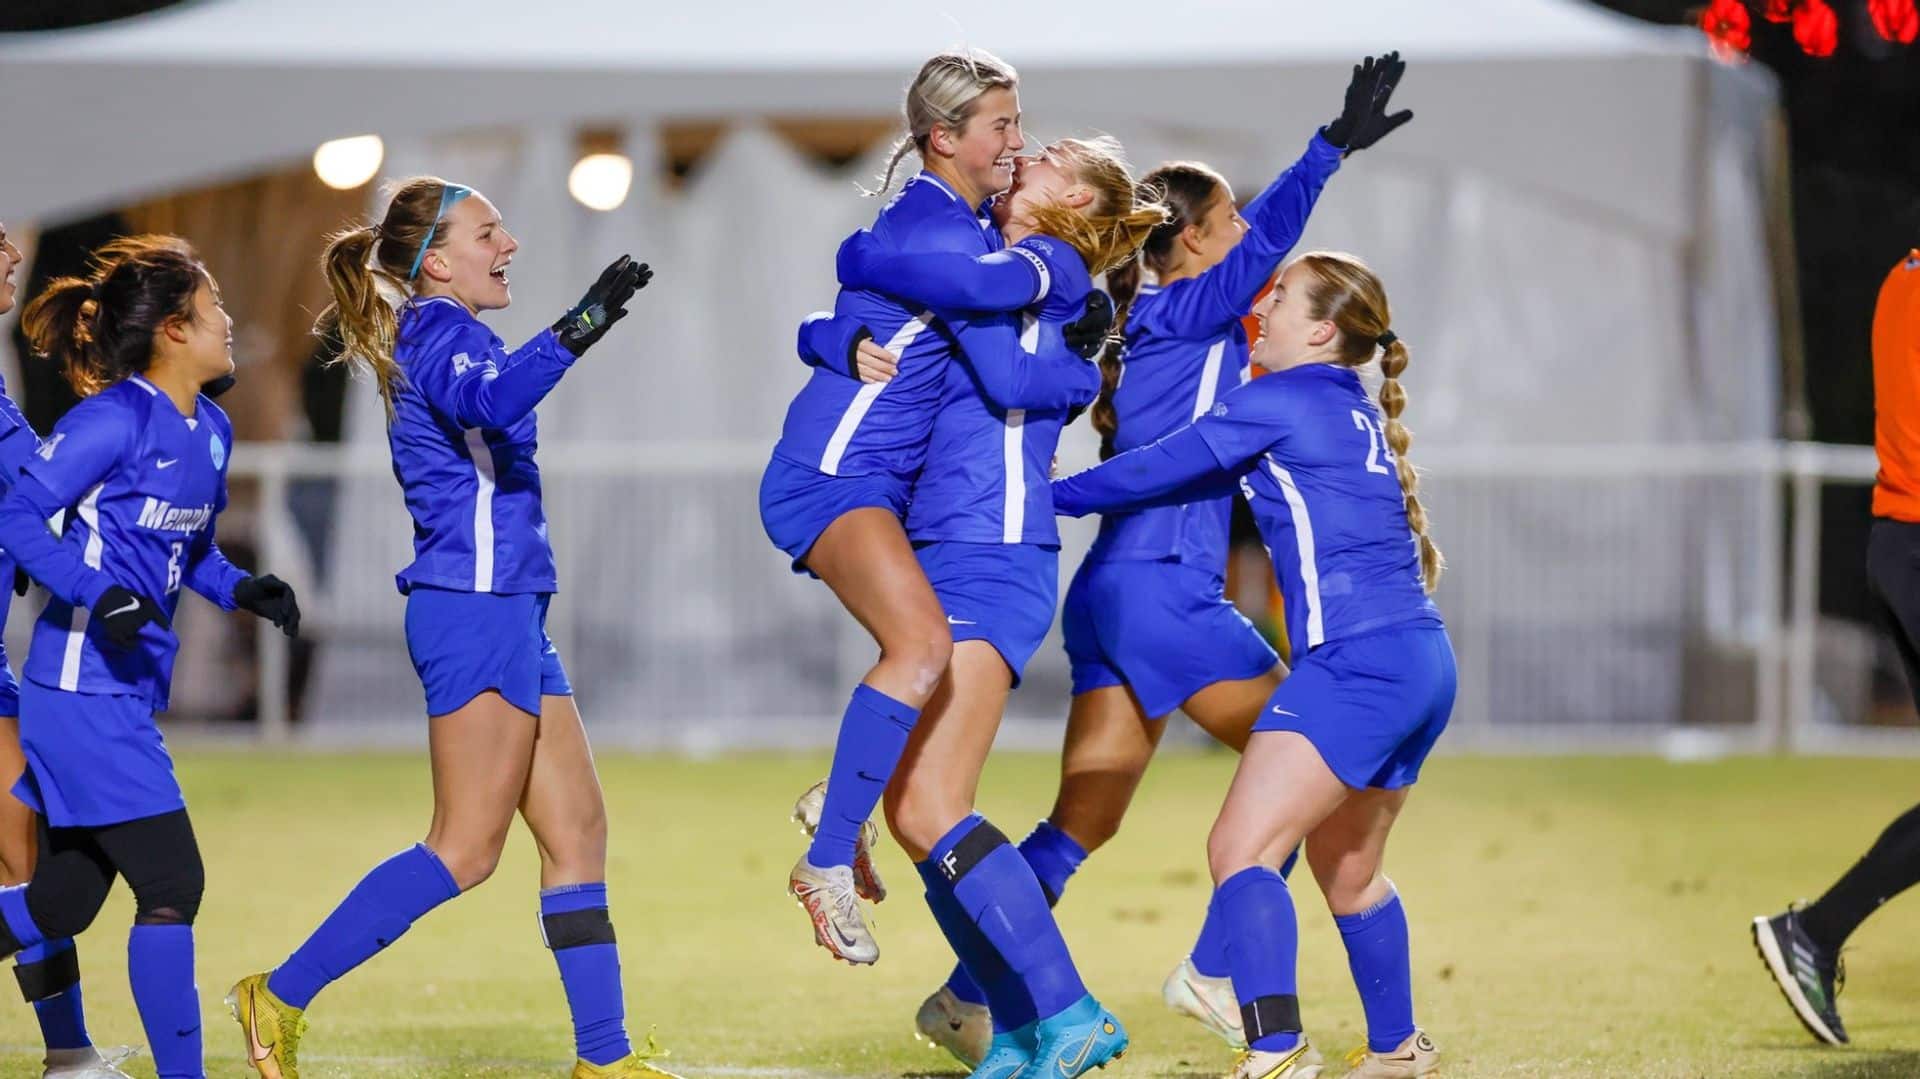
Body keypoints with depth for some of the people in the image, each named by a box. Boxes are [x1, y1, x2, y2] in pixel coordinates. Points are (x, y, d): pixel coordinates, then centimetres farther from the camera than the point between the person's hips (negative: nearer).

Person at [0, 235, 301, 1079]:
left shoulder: (209, 430, 12)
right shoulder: (115, 420, -14)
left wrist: (240, 589, 6)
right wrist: (97, 596, -25)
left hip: (129, 690, 9)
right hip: (84, 686, -9)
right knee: (171, 883, -9)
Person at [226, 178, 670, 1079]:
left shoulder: (436, 339, 19)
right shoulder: (441, 331, -11)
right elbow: (492, 400, -34)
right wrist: (578, 328, -43)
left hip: (505, 610, 10)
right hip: (477, 608, -10)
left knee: (577, 832, 7)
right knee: (466, 850, -9)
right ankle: (282, 999, -7)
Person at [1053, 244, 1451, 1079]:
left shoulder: (1276, 401, -4)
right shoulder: (1362, 420, 21)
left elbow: (1158, 470, 1)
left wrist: (1051, 495, 14)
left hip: (1359, 660, -9)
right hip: (1423, 662, 9)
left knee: (1241, 848, -15)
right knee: (1346, 871, 24)